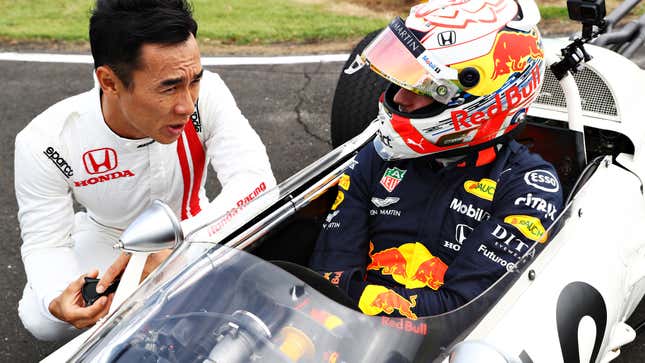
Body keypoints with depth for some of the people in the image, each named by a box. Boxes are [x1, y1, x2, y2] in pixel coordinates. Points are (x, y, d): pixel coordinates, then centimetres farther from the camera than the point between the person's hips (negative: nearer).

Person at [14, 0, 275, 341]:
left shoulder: (207, 94, -32)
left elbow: (258, 180, -38)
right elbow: (46, 243, -21)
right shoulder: (44, 145, -31)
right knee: (42, 321, -24)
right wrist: (58, 299, -46)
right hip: (106, 235, 0)